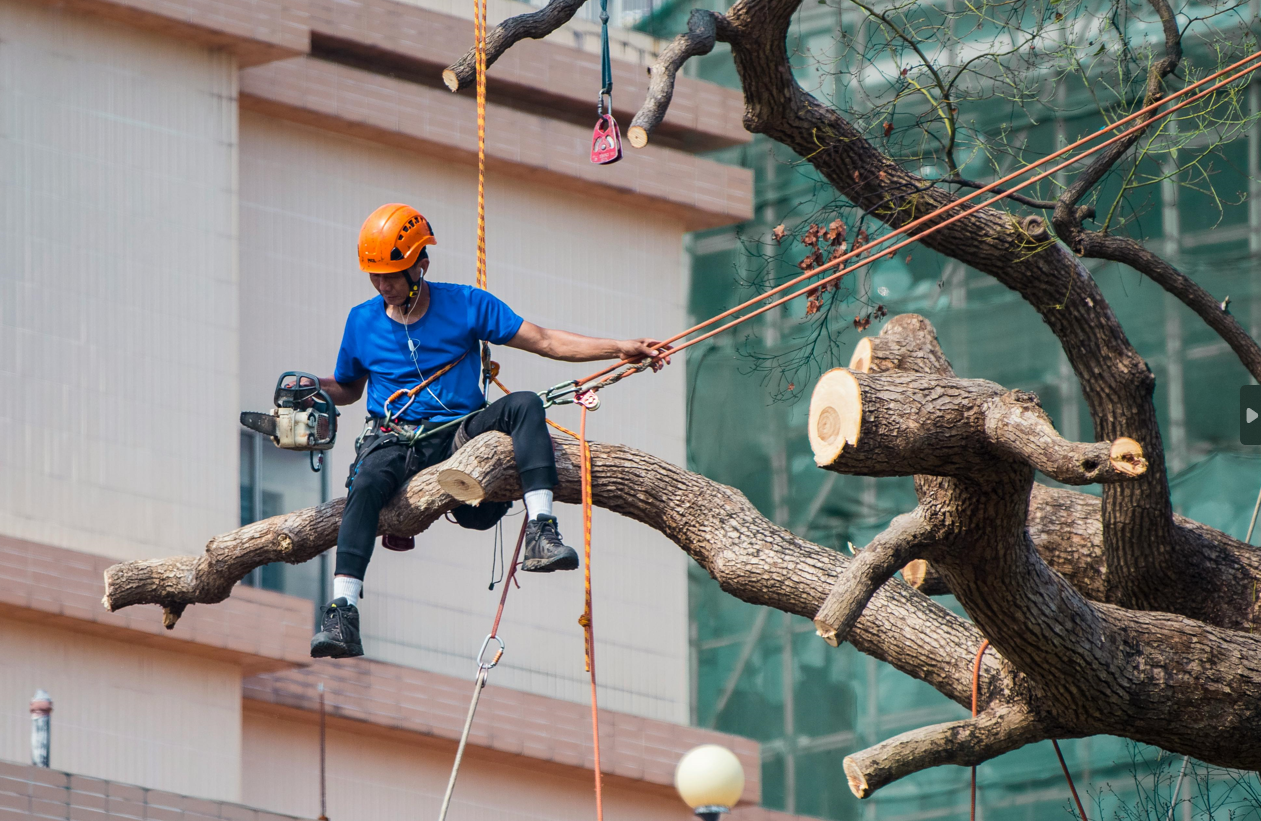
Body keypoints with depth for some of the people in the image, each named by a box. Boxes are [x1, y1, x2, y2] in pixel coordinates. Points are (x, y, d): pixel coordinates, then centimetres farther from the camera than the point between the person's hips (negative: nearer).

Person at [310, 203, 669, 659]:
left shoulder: (466, 306, 4)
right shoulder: (362, 322, 10)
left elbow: (545, 342, 2)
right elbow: (347, 388, 24)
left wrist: (618, 347, -7)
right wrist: (314, 389, 1)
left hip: (460, 433, 0)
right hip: (395, 440, 0)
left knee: (524, 404, -28)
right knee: (367, 484, -35)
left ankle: (540, 531, -40)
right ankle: (342, 613, -46)